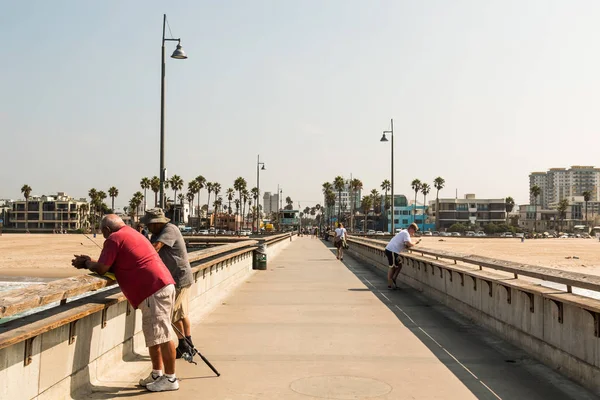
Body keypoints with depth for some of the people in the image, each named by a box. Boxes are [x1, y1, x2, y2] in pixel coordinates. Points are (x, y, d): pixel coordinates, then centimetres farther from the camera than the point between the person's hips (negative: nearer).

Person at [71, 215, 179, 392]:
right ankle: (157, 374, 22)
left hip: (154, 291, -11)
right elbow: (117, 264, 28)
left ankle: (171, 379, 1)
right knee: (154, 334, 16)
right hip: (161, 286, 11)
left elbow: (101, 269, -6)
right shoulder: (130, 234, 25)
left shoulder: (114, 238, -5)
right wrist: (89, 261, 24)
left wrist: (87, 263, 14)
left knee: (162, 334, -5)